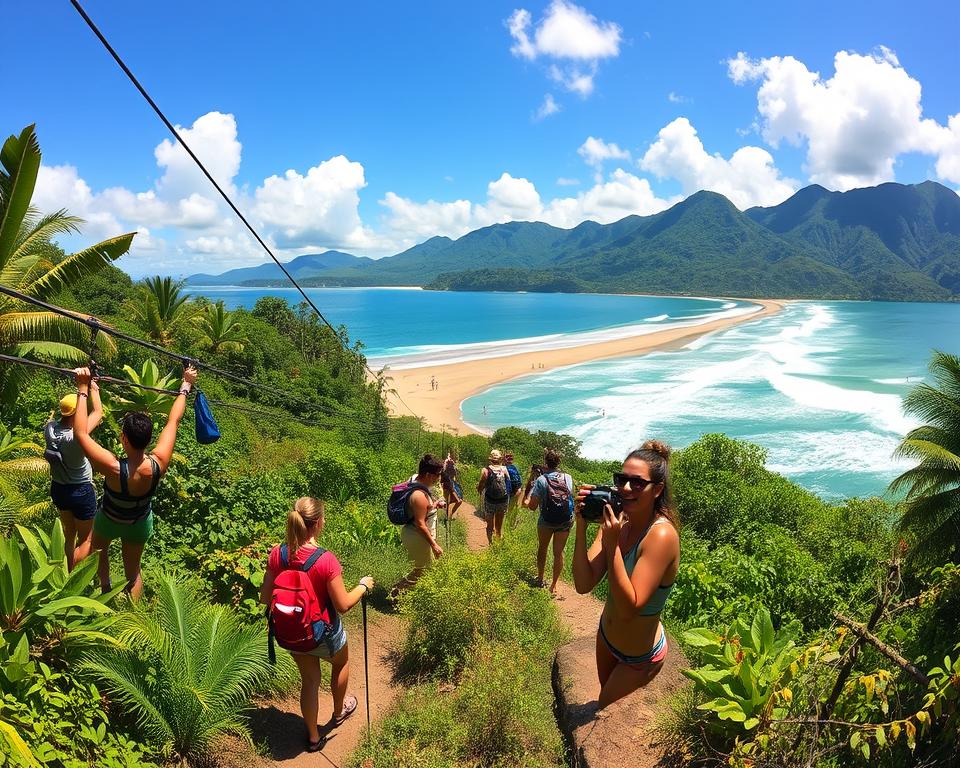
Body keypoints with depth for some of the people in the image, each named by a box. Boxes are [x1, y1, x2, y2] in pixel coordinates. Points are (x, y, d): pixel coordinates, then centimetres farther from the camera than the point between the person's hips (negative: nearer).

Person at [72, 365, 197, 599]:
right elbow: (173, 421, -21)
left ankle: (105, 588, 35)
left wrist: (83, 389, -35)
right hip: (141, 523, 2)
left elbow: (80, 433, -37)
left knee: (100, 547, 34)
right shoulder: (159, 464, -33)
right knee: (133, 571, 22)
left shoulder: (114, 468, -43)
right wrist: (185, 385, -9)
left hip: (109, 520, -2)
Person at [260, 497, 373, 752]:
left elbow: (265, 598, -6)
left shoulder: (277, 554, -17)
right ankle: (339, 712, 53)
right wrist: (364, 586, -6)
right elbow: (343, 605, -22)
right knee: (341, 663, 30)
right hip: (323, 633, -3)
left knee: (309, 681, 26)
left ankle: (313, 737, 42)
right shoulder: (326, 560, -31)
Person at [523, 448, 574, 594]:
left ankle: (540, 579, 35)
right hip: (566, 521, 2)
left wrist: (530, 484, -7)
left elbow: (532, 506, -15)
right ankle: (554, 586, 16)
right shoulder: (568, 478, -7)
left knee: (542, 549, 22)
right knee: (558, 552, 11)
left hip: (546, 521, -2)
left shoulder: (541, 480, -17)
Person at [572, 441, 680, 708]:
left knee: (606, 709, 18)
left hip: (639, 656, -6)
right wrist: (581, 528, -28)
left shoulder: (661, 535, -31)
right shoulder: (616, 521, -11)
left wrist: (612, 544, -38)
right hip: (606, 635, 7)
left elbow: (629, 608, -34)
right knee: (605, 694, 31)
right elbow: (583, 584, -18)